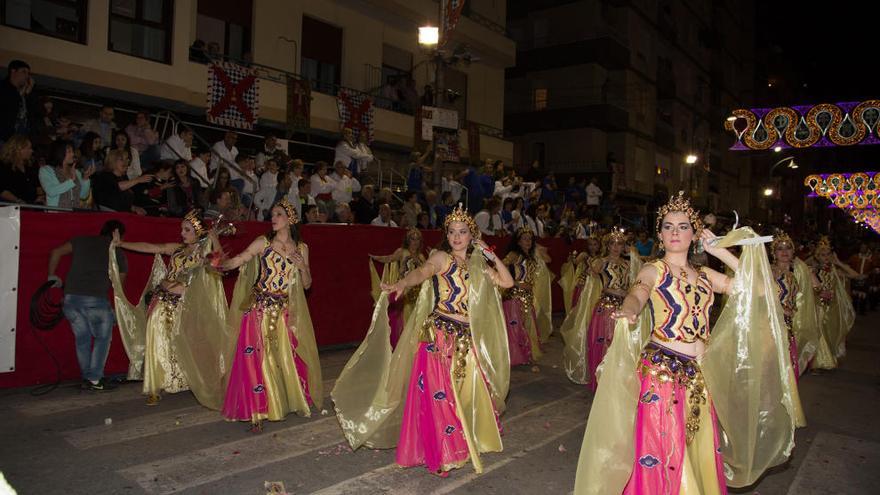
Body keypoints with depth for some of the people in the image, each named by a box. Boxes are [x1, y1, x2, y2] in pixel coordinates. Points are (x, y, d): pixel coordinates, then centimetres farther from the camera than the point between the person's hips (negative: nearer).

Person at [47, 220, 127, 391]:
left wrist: (52, 276, 23)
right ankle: (95, 379, 12)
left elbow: (56, 252, 9)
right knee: (102, 338, 15)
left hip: (70, 298, 3)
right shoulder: (118, 253, 12)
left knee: (82, 338, 19)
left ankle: (87, 378, 23)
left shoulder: (81, 241, 16)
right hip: (96, 300, -3)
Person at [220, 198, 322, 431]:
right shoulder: (263, 242, -1)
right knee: (256, 358, -3)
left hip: (283, 311, 2)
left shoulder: (301, 248, 7)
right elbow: (237, 260, -12)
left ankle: (295, 400, 31)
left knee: (287, 357, 8)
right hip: (259, 308, -2)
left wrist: (303, 266, -8)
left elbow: (307, 284, 10)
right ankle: (256, 413, 9)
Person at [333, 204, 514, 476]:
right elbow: (422, 271, -25)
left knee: (468, 391, 12)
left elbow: (507, 282, 11)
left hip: (469, 339, 5)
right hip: (440, 336, -5)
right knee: (438, 394, -5)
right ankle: (440, 454, 9)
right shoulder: (441, 257, -4)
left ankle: (467, 441, 34)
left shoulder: (477, 265, 13)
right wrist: (402, 283, -46)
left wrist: (491, 255, 5)